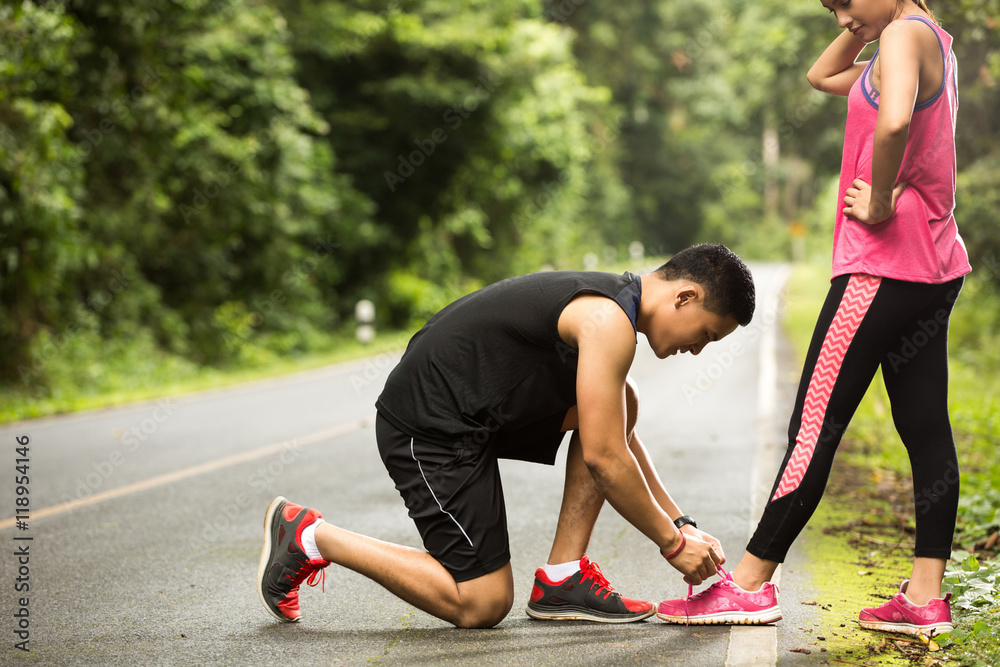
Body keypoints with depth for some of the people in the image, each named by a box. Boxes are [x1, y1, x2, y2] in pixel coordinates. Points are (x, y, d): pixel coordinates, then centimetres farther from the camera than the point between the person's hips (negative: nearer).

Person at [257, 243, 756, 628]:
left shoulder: (605, 302, 12)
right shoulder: (609, 321, -19)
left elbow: (622, 442, 20)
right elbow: (603, 459, -20)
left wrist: (681, 524, 15)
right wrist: (673, 543, -8)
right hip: (429, 430, -10)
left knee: (617, 405, 8)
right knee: (481, 606, -4)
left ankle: (562, 578, 8)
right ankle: (308, 536, 2)